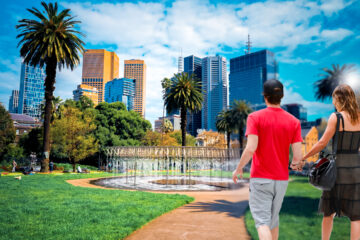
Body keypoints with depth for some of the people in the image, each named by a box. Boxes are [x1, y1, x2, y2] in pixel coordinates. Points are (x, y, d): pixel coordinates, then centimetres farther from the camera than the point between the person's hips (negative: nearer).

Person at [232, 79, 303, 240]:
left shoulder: (255, 117, -10)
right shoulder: (294, 121, -1)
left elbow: (250, 148, -20)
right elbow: (298, 156, -5)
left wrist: (238, 169, -5)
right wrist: (295, 164, 18)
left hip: (260, 178, -4)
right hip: (281, 179, 4)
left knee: (262, 220, 0)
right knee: (273, 218, 22)